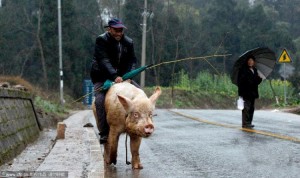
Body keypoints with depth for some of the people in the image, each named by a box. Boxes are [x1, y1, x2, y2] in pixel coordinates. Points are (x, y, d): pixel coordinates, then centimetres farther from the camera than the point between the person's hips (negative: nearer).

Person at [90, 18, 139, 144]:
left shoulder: (128, 42, 2)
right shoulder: (101, 40, -15)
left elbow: (132, 60, 0)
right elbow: (104, 61, -26)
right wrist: (114, 76, -39)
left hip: (122, 76, 5)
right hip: (101, 77, -5)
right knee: (100, 99, -27)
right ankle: (104, 133, -23)